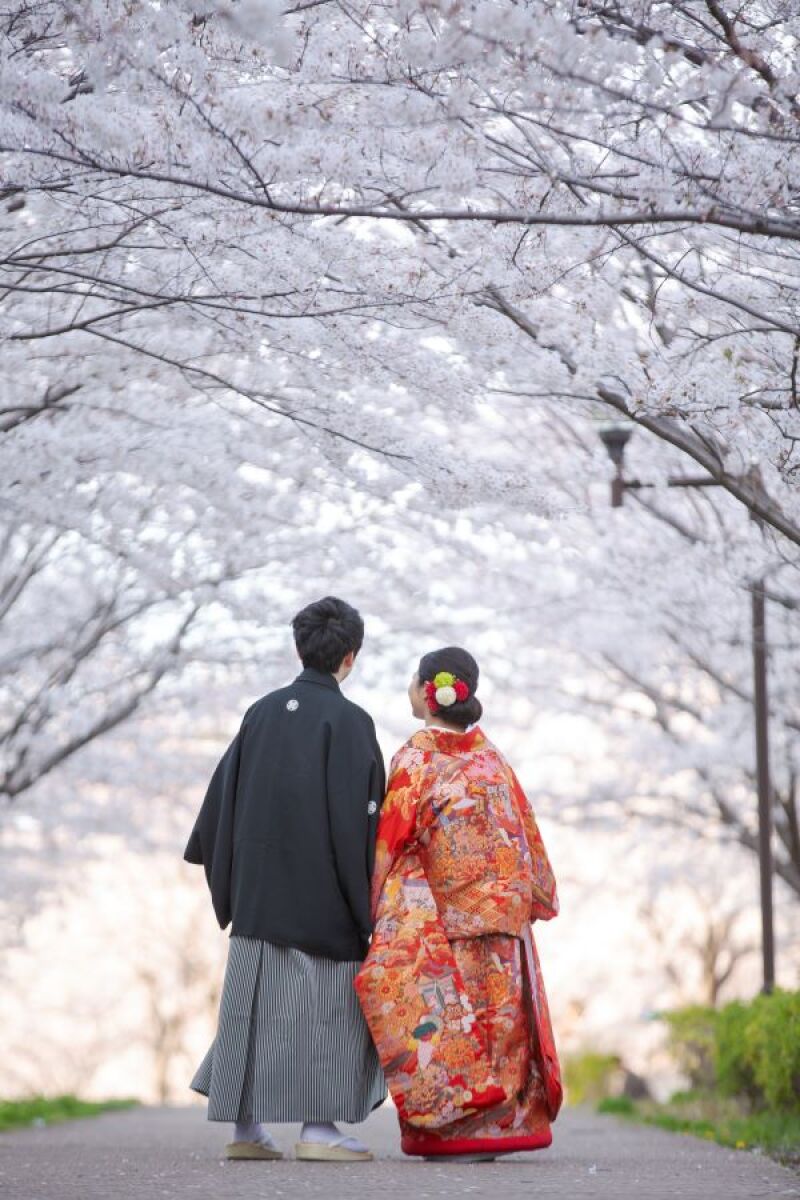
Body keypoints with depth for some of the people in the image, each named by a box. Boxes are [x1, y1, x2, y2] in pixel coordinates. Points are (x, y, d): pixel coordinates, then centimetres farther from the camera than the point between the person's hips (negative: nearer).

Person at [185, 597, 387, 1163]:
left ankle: (247, 1126, 11)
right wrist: (366, 908, -9)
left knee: (257, 999, 9)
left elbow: (224, 798, 10)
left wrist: (228, 881, 20)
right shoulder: (348, 720, -9)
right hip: (323, 896, -5)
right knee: (326, 1003, 2)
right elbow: (358, 817, -14)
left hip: (259, 891, 5)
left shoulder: (262, 712, 6)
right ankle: (319, 1127, 1)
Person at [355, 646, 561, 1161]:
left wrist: (375, 905, 2)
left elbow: (391, 839, -6)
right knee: (495, 1016, 7)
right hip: (500, 915, 4)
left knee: (442, 1021, -1)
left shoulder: (415, 758, -7)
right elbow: (524, 832, 9)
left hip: (436, 920, -4)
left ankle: (453, 1131, -1)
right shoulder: (490, 756, 6)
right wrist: (538, 895, 18)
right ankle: (502, 1126, 8)